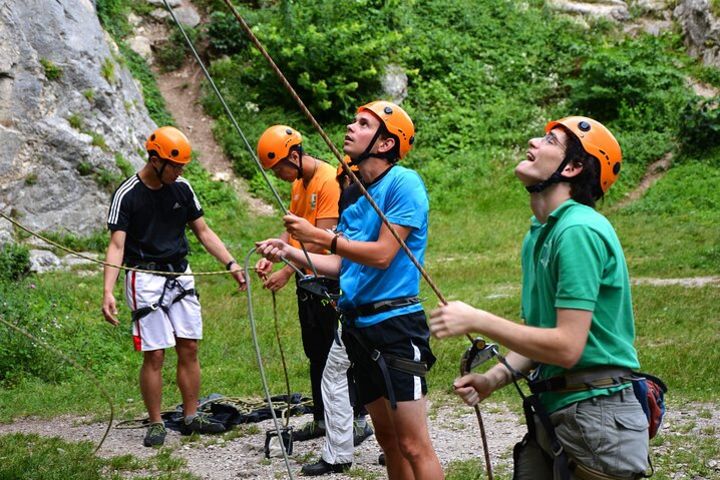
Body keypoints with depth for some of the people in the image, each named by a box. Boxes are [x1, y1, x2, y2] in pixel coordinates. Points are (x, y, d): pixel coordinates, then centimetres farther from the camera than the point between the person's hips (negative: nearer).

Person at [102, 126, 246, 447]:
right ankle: (156, 424, 8)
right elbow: (117, 245, -16)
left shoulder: (182, 188, 5)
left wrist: (231, 264, 1)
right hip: (146, 278, -5)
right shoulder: (127, 195, -11)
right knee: (154, 355, -4)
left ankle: (192, 417, 17)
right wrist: (108, 292, -27)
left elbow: (203, 231, 11)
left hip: (181, 275, 5)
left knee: (189, 349, 6)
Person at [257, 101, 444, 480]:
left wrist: (316, 235, -14)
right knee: (388, 440, 14)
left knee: (414, 446, -9)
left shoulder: (403, 183, -10)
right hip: (358, 325, 8)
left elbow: (381, 255, -17)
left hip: (394, 321, -8)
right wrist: (290, 253, 7)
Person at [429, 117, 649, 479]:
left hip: (593, 418, -8)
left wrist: (476, 320, -17)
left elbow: (567, 347, -23)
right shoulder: (539, 234, 12)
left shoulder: (578, 231, -18)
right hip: (551, 412, 8)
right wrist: (496, 377, 0)